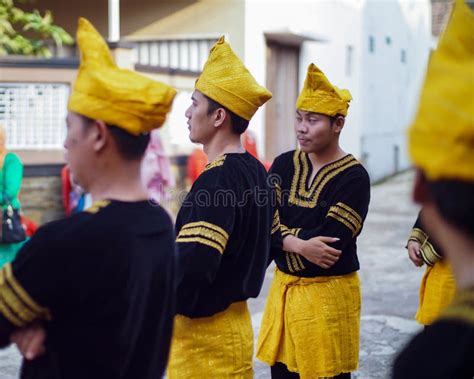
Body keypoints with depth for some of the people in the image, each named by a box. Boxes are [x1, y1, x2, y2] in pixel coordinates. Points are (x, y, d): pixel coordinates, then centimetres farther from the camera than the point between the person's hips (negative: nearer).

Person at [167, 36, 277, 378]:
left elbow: (192, 266, -29)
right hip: (236, 321, 9)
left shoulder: (217, 180, -23)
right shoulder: (256, 171, 7)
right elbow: (271, 240, 16)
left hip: (205, 331, -9)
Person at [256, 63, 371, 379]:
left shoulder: (353, 177, -11)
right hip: (284, 288, 5)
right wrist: (299, 244, -21)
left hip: (328, 293, -5)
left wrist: (279, 231, -8)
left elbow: (329, 244, -19)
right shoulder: (284, 165, 5)